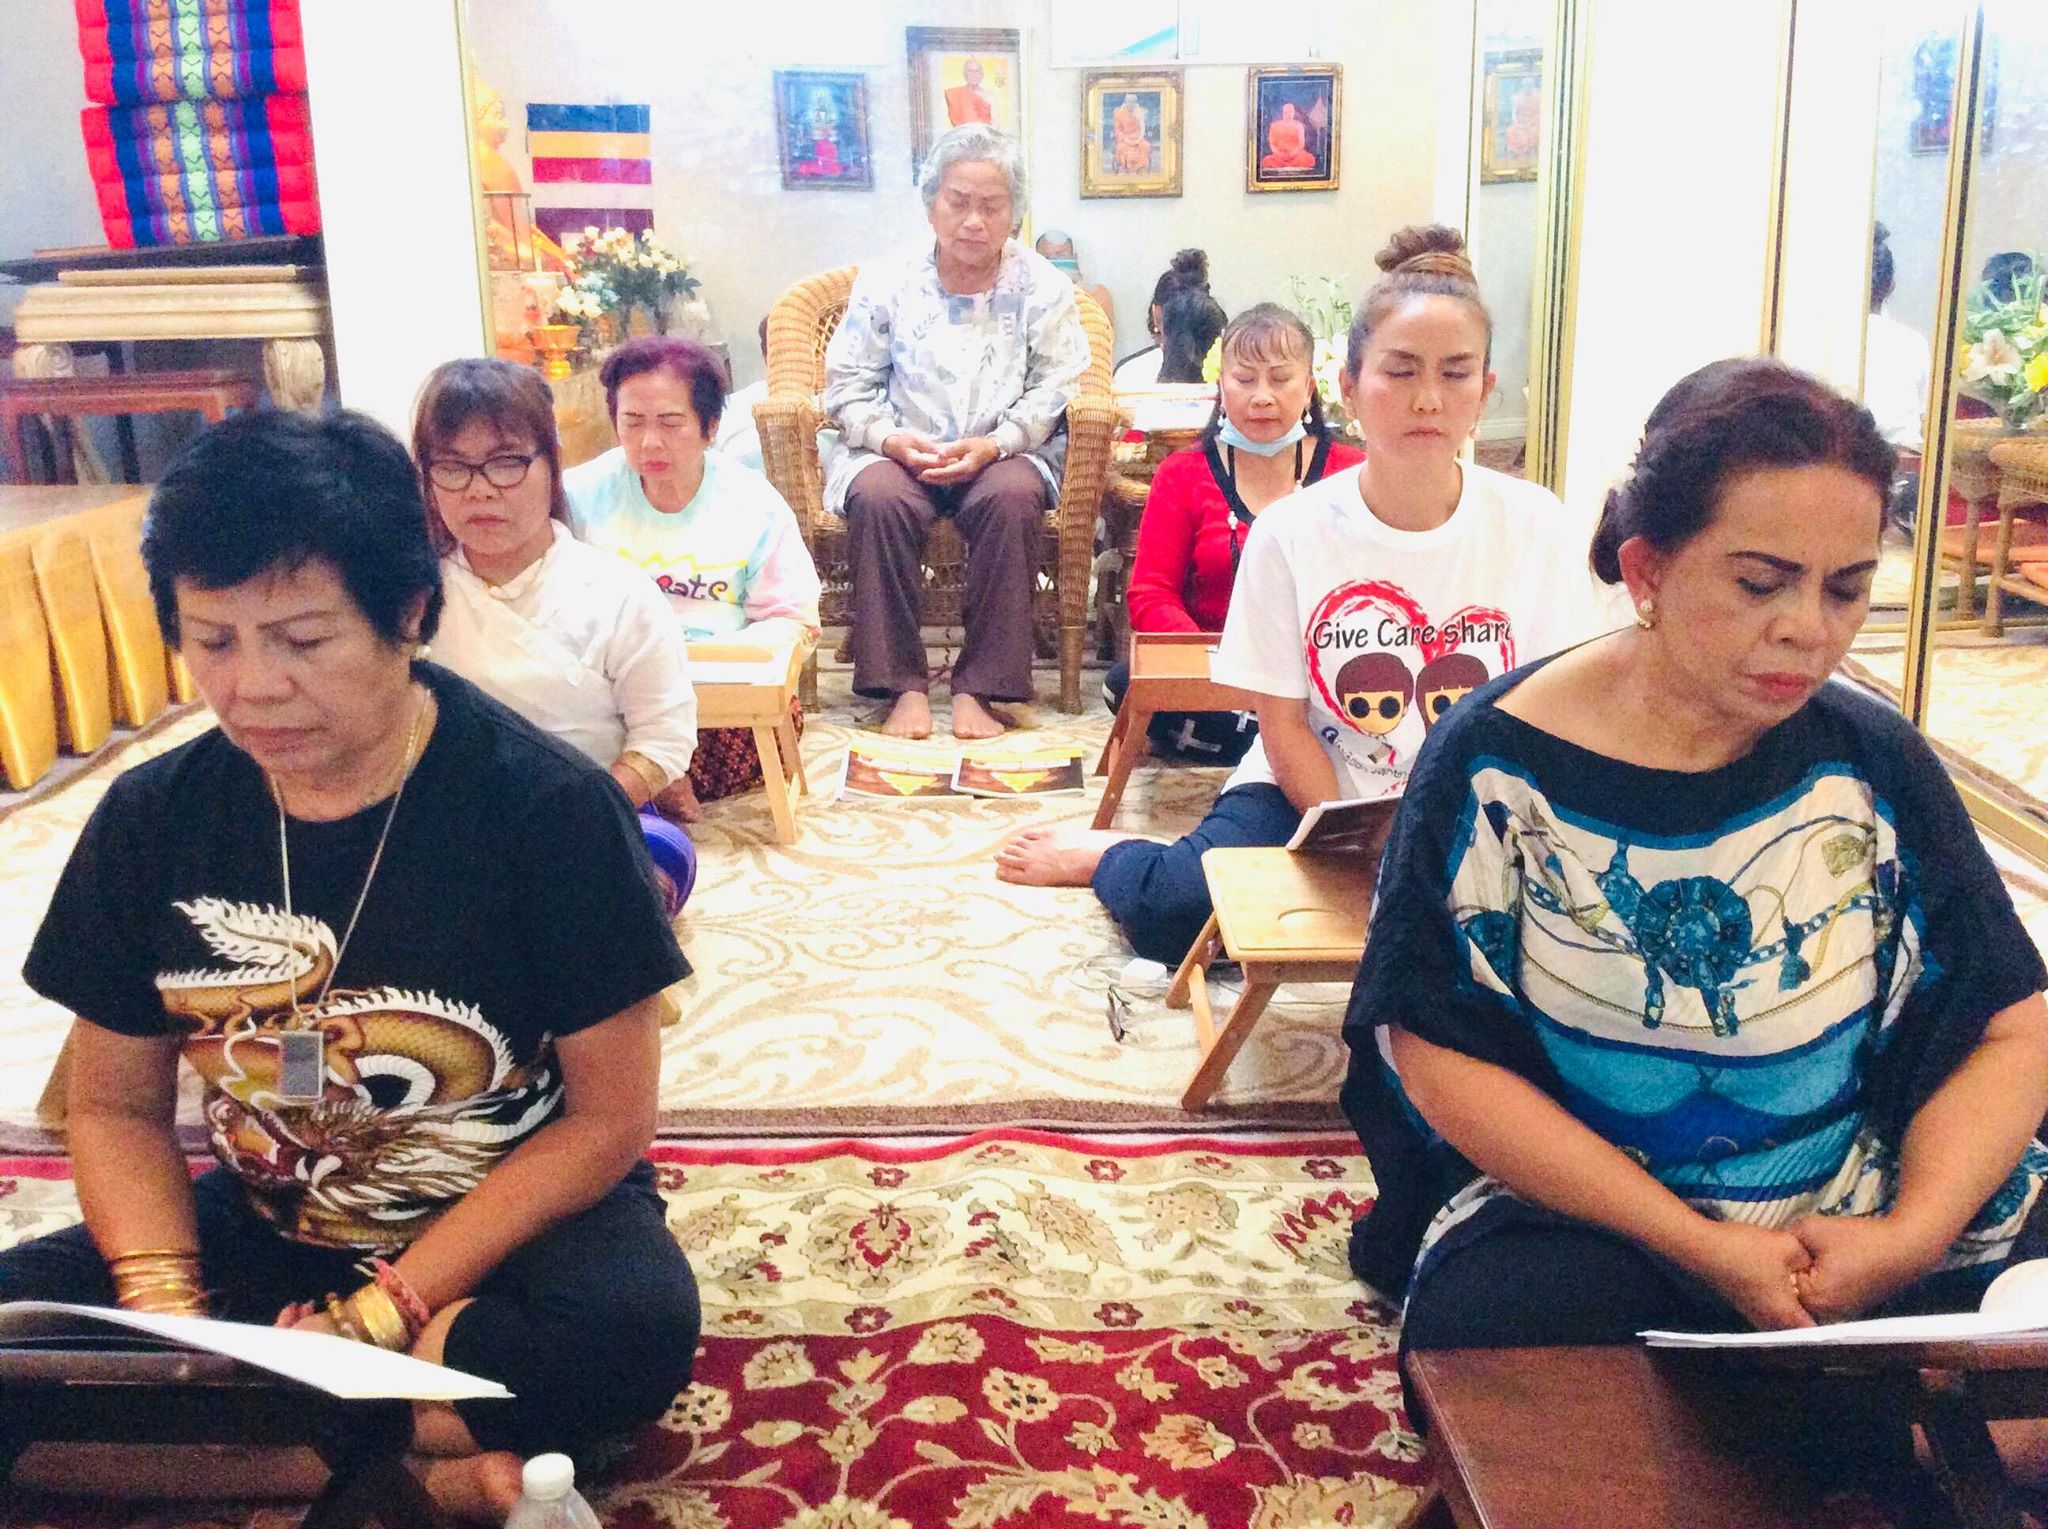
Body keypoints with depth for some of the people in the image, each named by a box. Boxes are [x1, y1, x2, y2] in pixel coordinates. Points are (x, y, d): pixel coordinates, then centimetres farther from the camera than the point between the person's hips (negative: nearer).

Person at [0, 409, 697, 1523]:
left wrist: (385, 1313, -19)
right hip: (264, 1235, 4)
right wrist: (165, 1304, -14)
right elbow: (119, 1104, 5)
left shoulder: (549, 807, -17)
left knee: (634, 1330, -35)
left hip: (516, 1224, -4)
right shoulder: (151, 818, -4)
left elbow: (608, 1118, -13)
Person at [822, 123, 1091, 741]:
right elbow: (847, 385, 6)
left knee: (1012, 498, -35)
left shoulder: (1042, 287, 4)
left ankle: (978, 689, -28)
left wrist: (993, 445, -17)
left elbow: (1057, 387, -1)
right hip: (898, 453, 1)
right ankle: (903, 685, -27)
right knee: (878, 498, -33)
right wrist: (891, 440, -14)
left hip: (1003, 454, 0)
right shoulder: (885, 281, 6)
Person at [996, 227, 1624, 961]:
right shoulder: (1293, 531, -8)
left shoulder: (1539, 529, -7)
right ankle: (1106, 857, 12)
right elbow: (1285, 724, -5)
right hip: (1309, 791, -2)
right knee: (1171, 910, -27)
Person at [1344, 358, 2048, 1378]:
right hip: (1577, 1215, -3)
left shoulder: (1874, 765, 1)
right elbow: (1442, 1055, -11)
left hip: (1865, 1226, 4)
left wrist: (1913, 1235, -15)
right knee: (1491, 1321, -34)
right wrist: (1697, 1247, -16)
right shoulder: (1498, 766, -9)